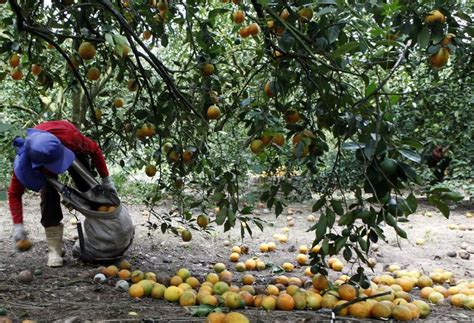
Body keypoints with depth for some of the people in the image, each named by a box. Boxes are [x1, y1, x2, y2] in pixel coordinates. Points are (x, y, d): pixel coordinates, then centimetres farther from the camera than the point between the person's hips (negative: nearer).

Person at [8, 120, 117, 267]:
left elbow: (95, 150, -26)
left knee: (88, 189, -5)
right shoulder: (23, 163, -41)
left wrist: (106, 180, -20)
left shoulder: (69, 136, -45)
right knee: (48, 196, -18)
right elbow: (14, 193, -28)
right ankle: (55, 248, -10)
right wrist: (18, 225, -35)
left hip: (73, 151, 1)